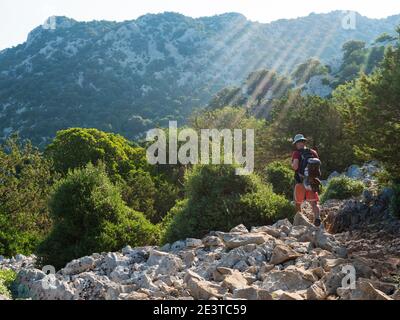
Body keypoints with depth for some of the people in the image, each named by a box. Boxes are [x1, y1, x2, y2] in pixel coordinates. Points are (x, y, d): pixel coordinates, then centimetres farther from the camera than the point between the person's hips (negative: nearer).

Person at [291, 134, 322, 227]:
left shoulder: (296, 153, -4)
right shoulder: (313, 152, 9)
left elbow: (295, 166, -18)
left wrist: (292, 165, 3)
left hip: (301, 183, -3)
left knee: (298, 203, 14)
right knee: (314, 203, -2)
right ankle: (317, 217, -27)